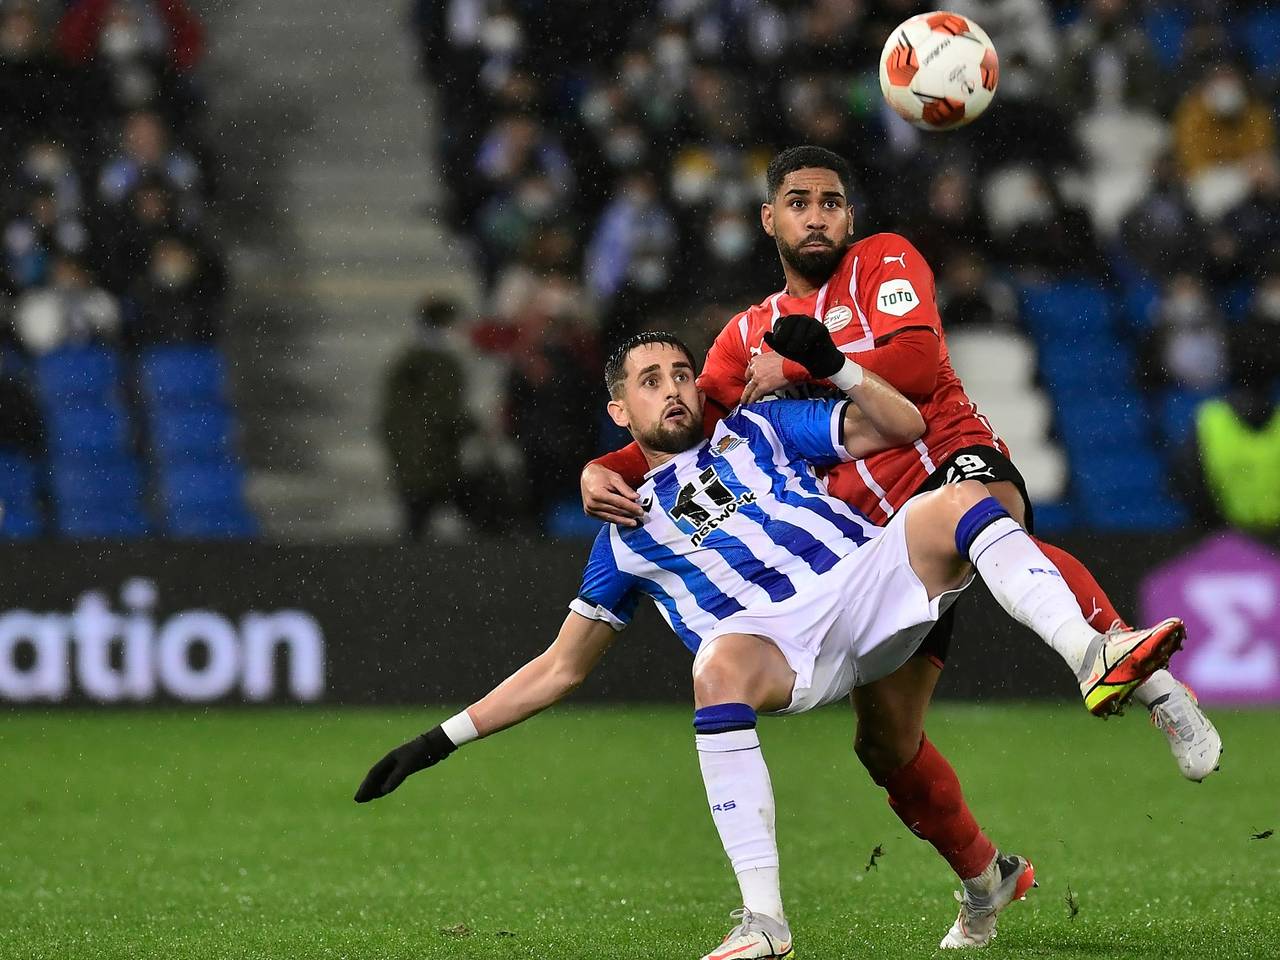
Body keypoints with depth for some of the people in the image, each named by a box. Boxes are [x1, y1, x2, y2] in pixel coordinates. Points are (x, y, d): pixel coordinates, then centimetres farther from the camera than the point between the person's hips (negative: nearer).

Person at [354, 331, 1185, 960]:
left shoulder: (755, 431, 26)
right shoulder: (628, 532, 25)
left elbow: (904, 427, 20)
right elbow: (561, 669, 27)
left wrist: (833, 367, 3)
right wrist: (444, 740, 20)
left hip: (870, 581, 1)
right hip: (782, 650, -1)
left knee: (957, 502, -27)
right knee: (721, 659, -39)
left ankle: (1094, 658, -43)